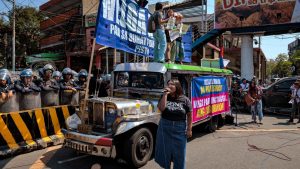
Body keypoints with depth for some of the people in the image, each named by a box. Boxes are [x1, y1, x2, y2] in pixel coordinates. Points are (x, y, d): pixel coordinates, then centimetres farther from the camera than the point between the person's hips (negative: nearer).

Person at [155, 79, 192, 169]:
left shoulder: (185, 100, -4)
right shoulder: (165, 97, 0)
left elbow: (189, 115, 0)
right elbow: (161, 108, -17)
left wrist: (189, 129, -3)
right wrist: (165, 94, -17)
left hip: (180, 129, -1)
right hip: (165, 127, 2)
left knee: (179, 152, 9)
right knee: (165, 150, 12)